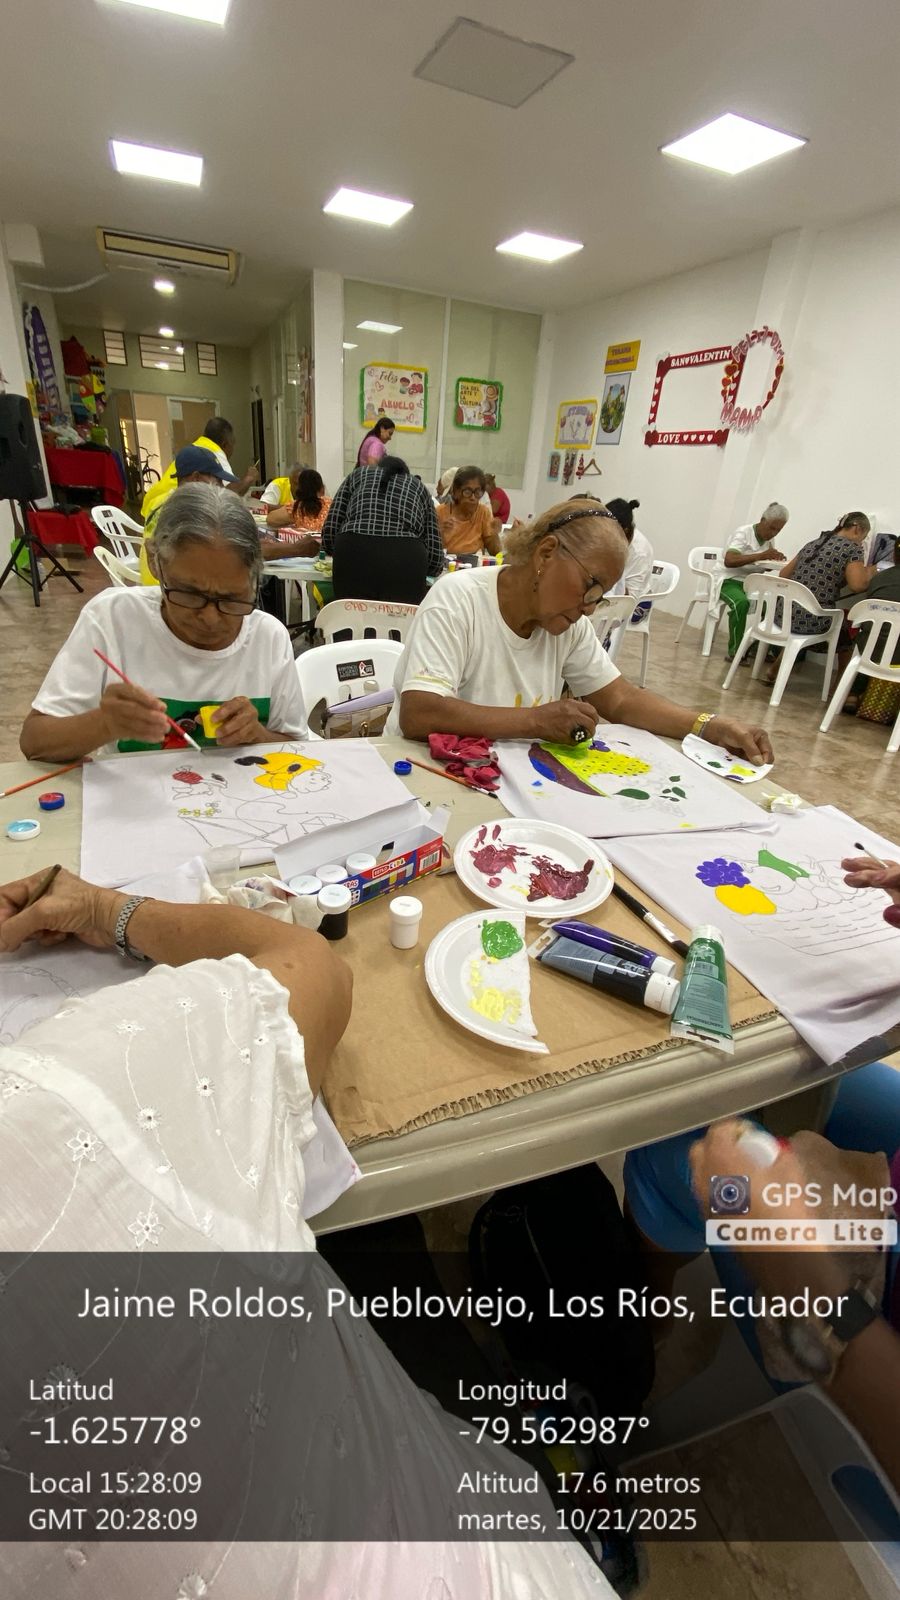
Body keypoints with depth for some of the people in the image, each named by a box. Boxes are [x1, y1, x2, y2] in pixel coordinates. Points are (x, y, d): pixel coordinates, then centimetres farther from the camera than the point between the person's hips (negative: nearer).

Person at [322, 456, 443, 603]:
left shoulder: (358, 475, 28)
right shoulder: (419, 487, 28)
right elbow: (435, 555, 15)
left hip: (355, 554, 0)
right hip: (405, 560, 0)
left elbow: (329, 530, 15)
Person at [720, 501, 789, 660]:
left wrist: (776, 558, -15)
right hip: (728, 580, -7)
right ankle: (735, 650, -24)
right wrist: (760, 555, -33)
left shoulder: (769, 539, 9)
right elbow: (729, 561, -27)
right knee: (741, 603, -35)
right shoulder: (743, 533, -13)